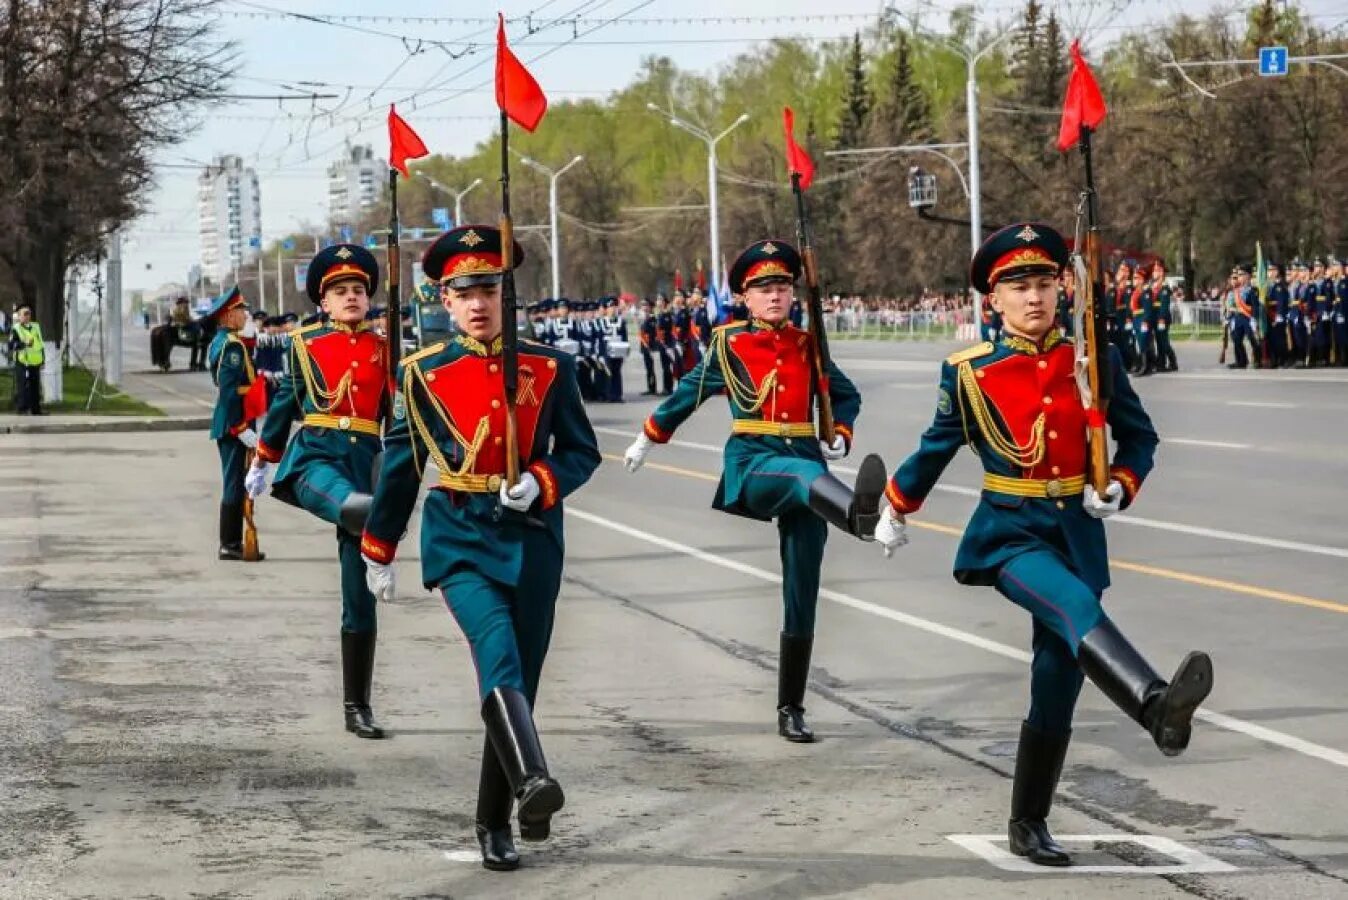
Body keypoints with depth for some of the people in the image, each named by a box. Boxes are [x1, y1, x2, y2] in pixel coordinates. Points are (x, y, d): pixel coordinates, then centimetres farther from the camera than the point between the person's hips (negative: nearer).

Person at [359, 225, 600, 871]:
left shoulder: (550, 368, 2)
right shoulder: (423, 373, 2)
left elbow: (583, 451, 7)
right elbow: (400, 461, 12)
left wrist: (541, 482, -14)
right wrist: (378, 550, 17)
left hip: (530, 542, 2)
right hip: (459, 538, -2)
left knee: (517, 681, 7)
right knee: (499, 653, -27)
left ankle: (496, 823, 20)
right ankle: (531, 782, -44)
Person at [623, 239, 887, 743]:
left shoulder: (807, 346, 12)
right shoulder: (730, 344, 5)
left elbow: (846, 395, 26)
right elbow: (689, 393, 18)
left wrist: (839, 436, 7)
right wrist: (647, 440, 26)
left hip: (806, 461, 4)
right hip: (752, 461, -4)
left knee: (802, 594, 2)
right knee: (803, 472, -41)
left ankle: (790, 710, 9)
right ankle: (857, 512, -77)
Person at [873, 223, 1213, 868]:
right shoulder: (969, 372, -2)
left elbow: (1139, 436, 12)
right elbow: (937, 447, 14)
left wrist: (1120, 487, -7)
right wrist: (895, 511, 26)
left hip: (1077, 534, 3)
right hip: (1009, 532, -3)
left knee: (1056, 685, 6)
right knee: (1075, 606, -34)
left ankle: (1030, 824, 21)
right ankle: (1158, 707, -59)